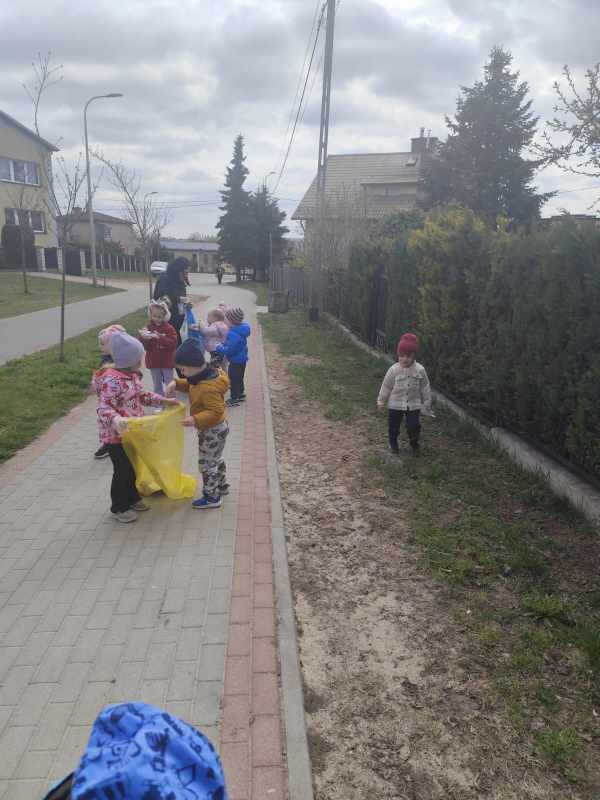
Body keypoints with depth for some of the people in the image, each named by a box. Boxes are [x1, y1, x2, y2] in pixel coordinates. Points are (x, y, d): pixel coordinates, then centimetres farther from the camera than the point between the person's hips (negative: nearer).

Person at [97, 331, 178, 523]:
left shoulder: (132, 375, 5)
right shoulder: (111, 380, -25)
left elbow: (142, 396, 19)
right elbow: (104, 408, -31)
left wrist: (164, 400, 17)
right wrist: (115, 420, -51)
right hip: (116, 435, -9)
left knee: (133, 466, 21)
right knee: (122, 470, 2)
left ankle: (132, 498, 39)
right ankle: (119, 507, 19)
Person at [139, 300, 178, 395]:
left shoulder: (169, 328, -8)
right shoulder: (148, 328, -2)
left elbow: (173, 344, -20)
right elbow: (145, 347, -4)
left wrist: (161, 338, -29)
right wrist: (144, 338, -25)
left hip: (167, 362, -2)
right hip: (153, 362, 2)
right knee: (157, 385, 15)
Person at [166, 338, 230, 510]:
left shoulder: (209, 388, -34)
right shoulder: (203, 376, -4)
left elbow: (216, 412, -33)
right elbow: (189, 386, 15)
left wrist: (195, 420, -42)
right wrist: (176, 384, -3)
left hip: (212, 431, -10)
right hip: (215, 428, 10)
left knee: (206, 463, 4)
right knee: (215, 458, 25)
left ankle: (212, 498, 18)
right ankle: (222, 486, 43)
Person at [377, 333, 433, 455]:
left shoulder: (420, 370, -11)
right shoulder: (394, 370, -13)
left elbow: (425, 388, 0)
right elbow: (386, 386, -1)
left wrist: (426, 404, 5)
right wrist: (381, 400, 7)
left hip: (414, 405, 0)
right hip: (395, 404, 0)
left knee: (414, 426, 0)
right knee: (393, 426, 12)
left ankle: (414, 444, 27)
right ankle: (393, 444, 36)